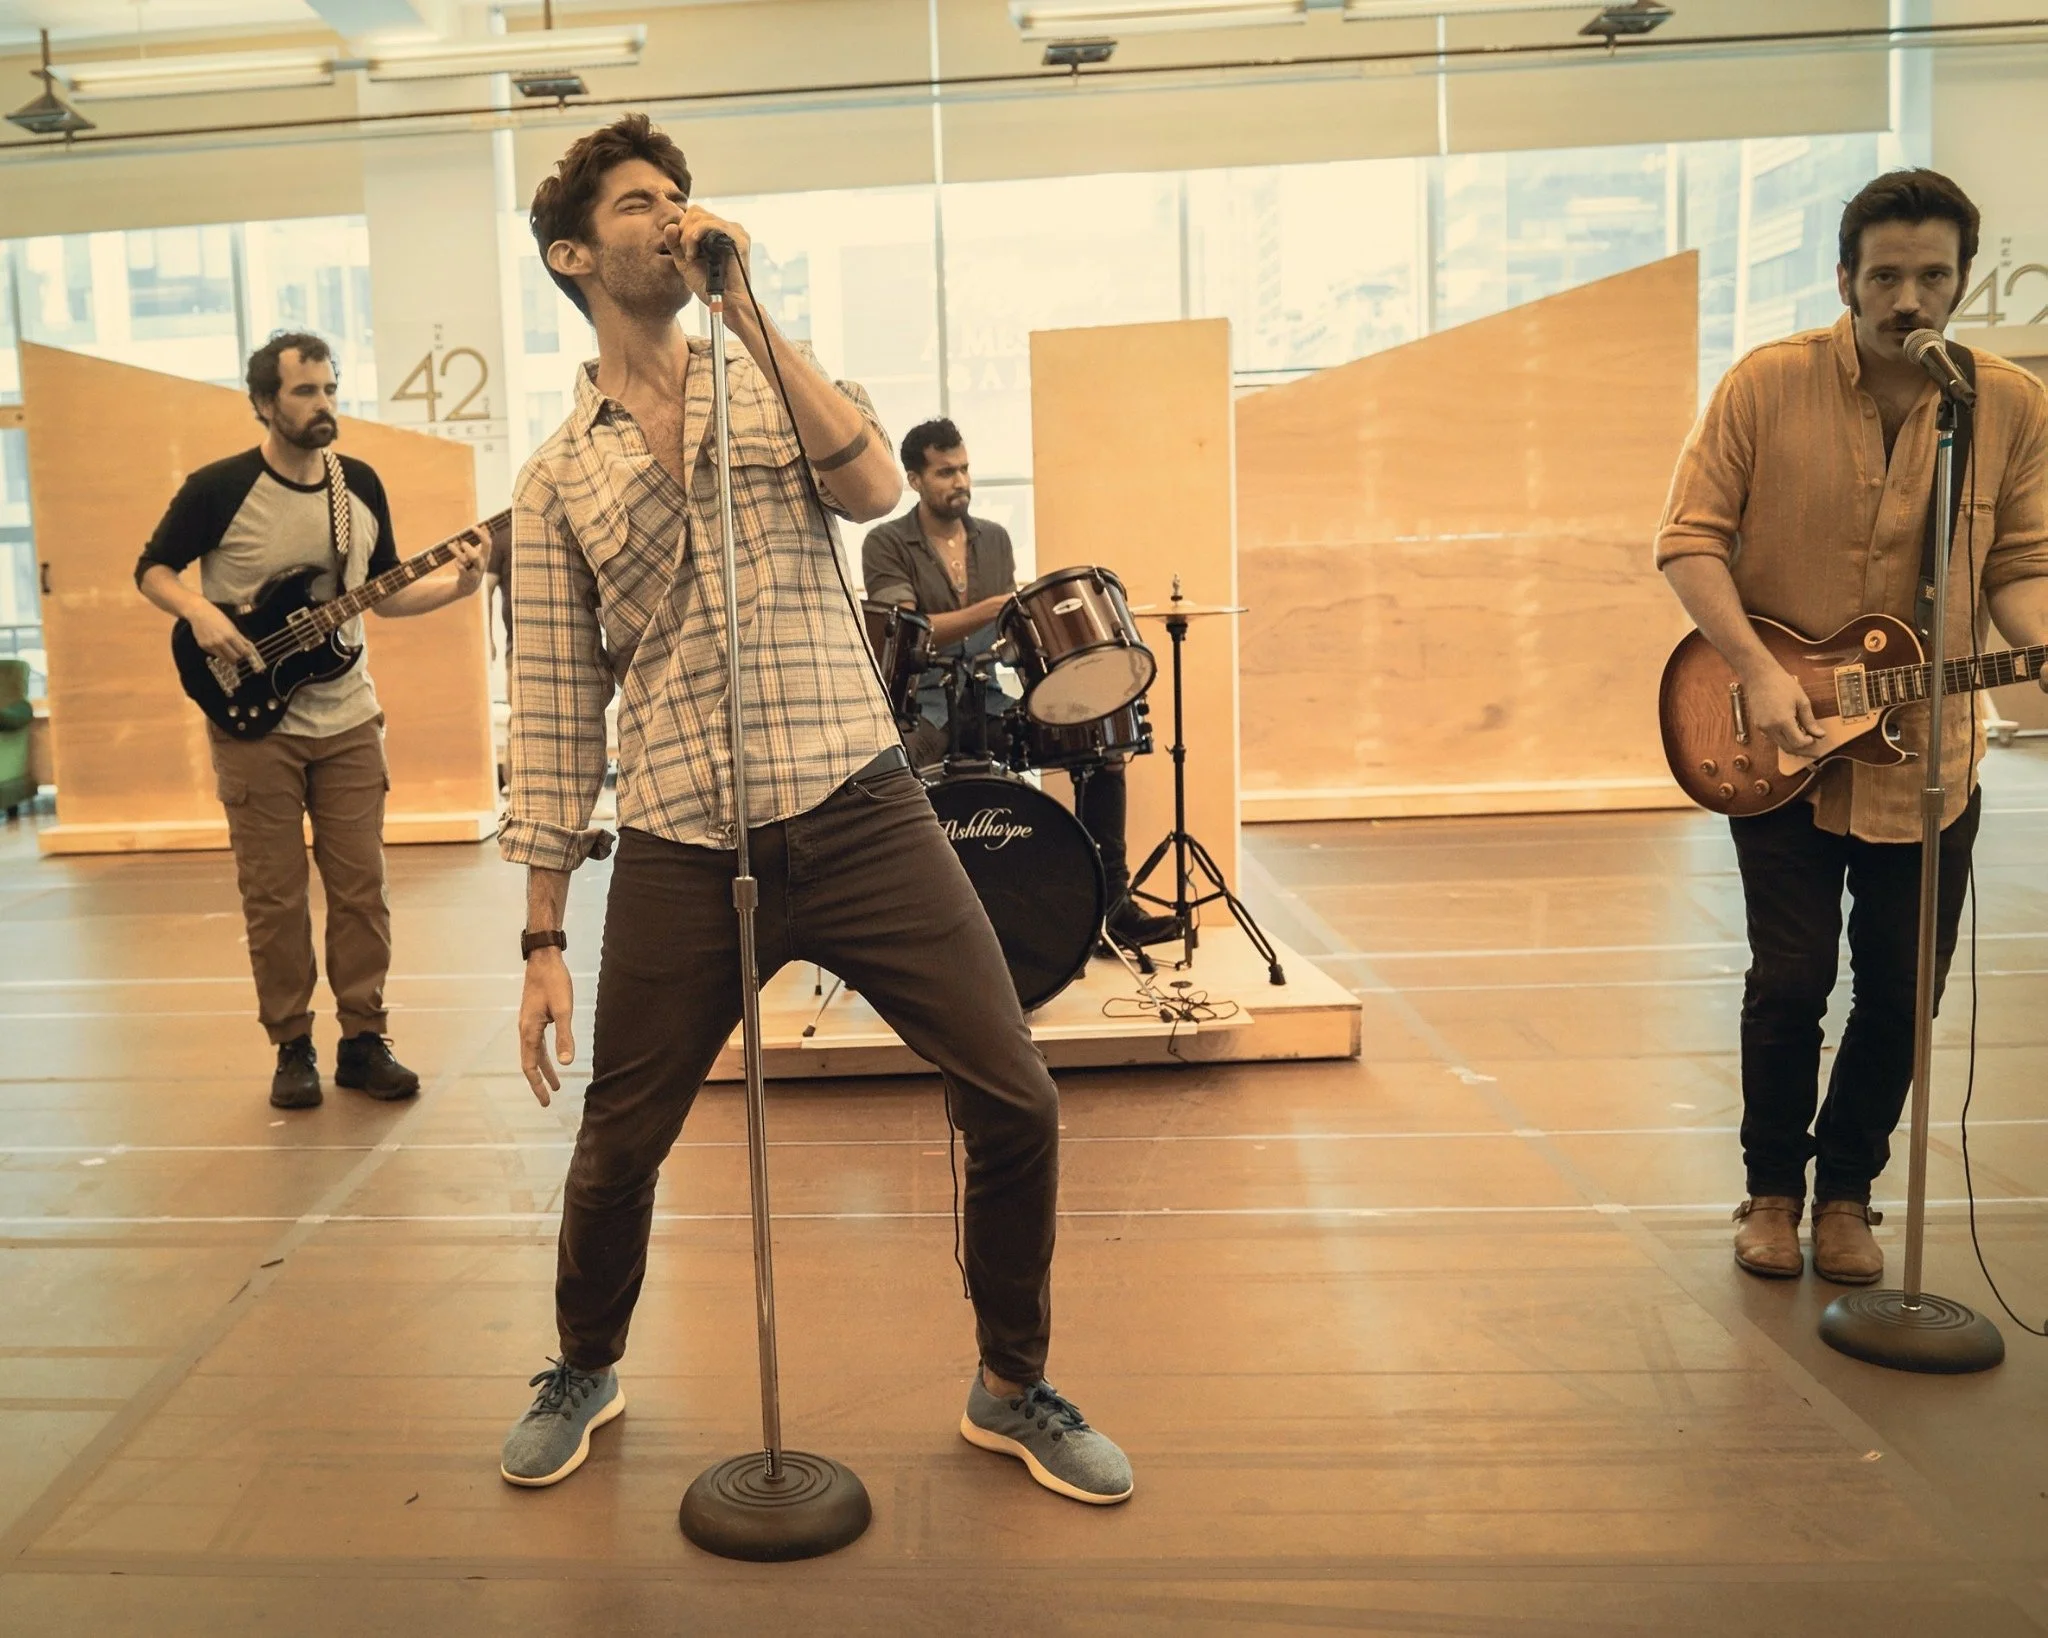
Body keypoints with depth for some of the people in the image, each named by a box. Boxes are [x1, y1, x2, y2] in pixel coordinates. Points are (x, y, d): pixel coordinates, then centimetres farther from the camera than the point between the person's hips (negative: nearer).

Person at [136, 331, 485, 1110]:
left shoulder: (362, 484, 4)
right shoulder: (217, 489, -8)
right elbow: (152, 569, 2)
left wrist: (454, 584, -5)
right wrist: (200, 613, -18)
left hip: (347, 720, 4)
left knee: (360, 885, 4)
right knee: (274, 893, 2)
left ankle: (363, 1039, 15)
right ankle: (293, 1047, 14)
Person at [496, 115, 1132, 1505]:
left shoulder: (775, 379, 12)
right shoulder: (558, 478, 9)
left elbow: (874, 486, -11)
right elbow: (553, 717, 7)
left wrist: (746, 305, -9)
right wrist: (543, 938, 5)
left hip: (860, 813, 0)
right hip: (681, 854, 0)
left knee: (1016, 1102, -4)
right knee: (617, 1147, 9)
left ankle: (1015, 1388, 21)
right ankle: (585, 1371, 41)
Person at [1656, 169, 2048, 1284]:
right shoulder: (1767, 384, -7)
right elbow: (1689, 538, -8)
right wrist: (1756, 671, -18)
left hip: (1929, 757, 3)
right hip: (1780, 748, -2)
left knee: (1900, 992, 9)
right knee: (1790, 982, 2)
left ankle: (1845, 1192, 29)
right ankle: (1772, 1191, 23)